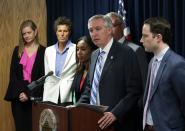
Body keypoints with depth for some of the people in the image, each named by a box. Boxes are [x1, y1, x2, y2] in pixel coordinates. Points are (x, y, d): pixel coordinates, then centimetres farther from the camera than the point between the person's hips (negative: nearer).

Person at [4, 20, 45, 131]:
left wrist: (29, 94, -11)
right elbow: (13, 74, 5)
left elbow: (43, 77, -4)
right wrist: (20, 92, -8)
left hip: (35, 96, -3)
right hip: (18, 96, 3)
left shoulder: (43, 51, 0)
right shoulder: (18, 50, 10)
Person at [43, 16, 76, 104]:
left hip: (69, 98, -3)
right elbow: (47, 78, 15)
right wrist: (45, 99, 10)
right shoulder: (48, 51, 11)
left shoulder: (76, 50, -2)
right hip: (52, 97, 3)